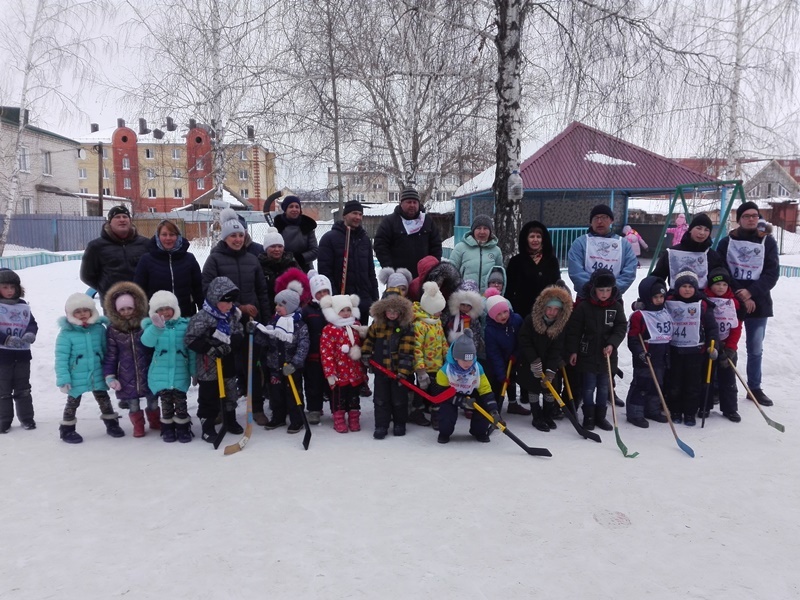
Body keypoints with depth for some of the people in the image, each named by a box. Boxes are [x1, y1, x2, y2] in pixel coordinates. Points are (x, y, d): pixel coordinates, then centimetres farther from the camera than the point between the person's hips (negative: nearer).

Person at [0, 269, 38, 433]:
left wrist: (30, 334, -16)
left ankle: (26, 418, 21)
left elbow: (32, 323, 4)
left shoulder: (23, 306, 6)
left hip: (22, 354, 3)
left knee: (23, 389, 12)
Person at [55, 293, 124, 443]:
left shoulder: (99, 328, -4)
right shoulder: (66, 332, -14)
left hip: (97, 375, 3)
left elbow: (106, 351, 6)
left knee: (104, 399, 16)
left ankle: (111, 423, 33)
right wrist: (63, 379, -16)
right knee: (73, 402, 14)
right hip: (76, 378, -3)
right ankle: (67, 428, 31)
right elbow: (61, 358, -13)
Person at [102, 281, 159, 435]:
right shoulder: (113, 329, -4)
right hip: (127, 375, 0)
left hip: (149, 372, 0)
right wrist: (109, 376, -5)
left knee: (153, 400, 15)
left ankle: (155, 421, 37)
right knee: (133, 403, 12)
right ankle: (138, 426, 32)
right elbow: (110, 355, -1)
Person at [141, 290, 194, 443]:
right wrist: (156, 326, -44)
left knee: (180, 401, 5)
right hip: (160, 374, 0)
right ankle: (168, 429, 26)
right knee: (166, 402, 10)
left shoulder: (185, 325, -1)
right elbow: (147, 341, -25)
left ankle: (183, 428, 20)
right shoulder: (152, 326, -3)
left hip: (180, 373, 0)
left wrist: (195, 371, 3)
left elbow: (191, 350, 3)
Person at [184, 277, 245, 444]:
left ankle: (230, 421, 38)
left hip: (228, 364, 6)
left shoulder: (233, 315, 0)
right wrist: (210, 348, -25)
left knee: (230, 395, 20)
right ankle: (208, 427, 19)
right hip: (208, 367, -6)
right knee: (209, 399, 5)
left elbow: (239, 336, 3)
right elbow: (190, 339, -18)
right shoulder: (202, 317, -19)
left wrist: (229, 344, -17)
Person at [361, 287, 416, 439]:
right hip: (381, 369, 3)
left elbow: (407, 351, -15)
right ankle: (381, 426, 16)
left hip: (399, 370, -3)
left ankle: (400, 424, 28)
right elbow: (369, 339, 16)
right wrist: (365, 354, 3)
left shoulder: (407, 326, -11)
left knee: (399, 399, 11)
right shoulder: (377, 324, 1)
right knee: (380, 399, 8)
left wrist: (403, 370, -19)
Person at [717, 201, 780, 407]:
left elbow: (772, 273, -3)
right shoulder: (727, 242, 1)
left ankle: (755, 388, 23)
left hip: (758, 303, 1)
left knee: (755, 349, 9)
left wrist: (751, 292, -15)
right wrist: (741, 296, -12)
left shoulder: (768, 242, 4)